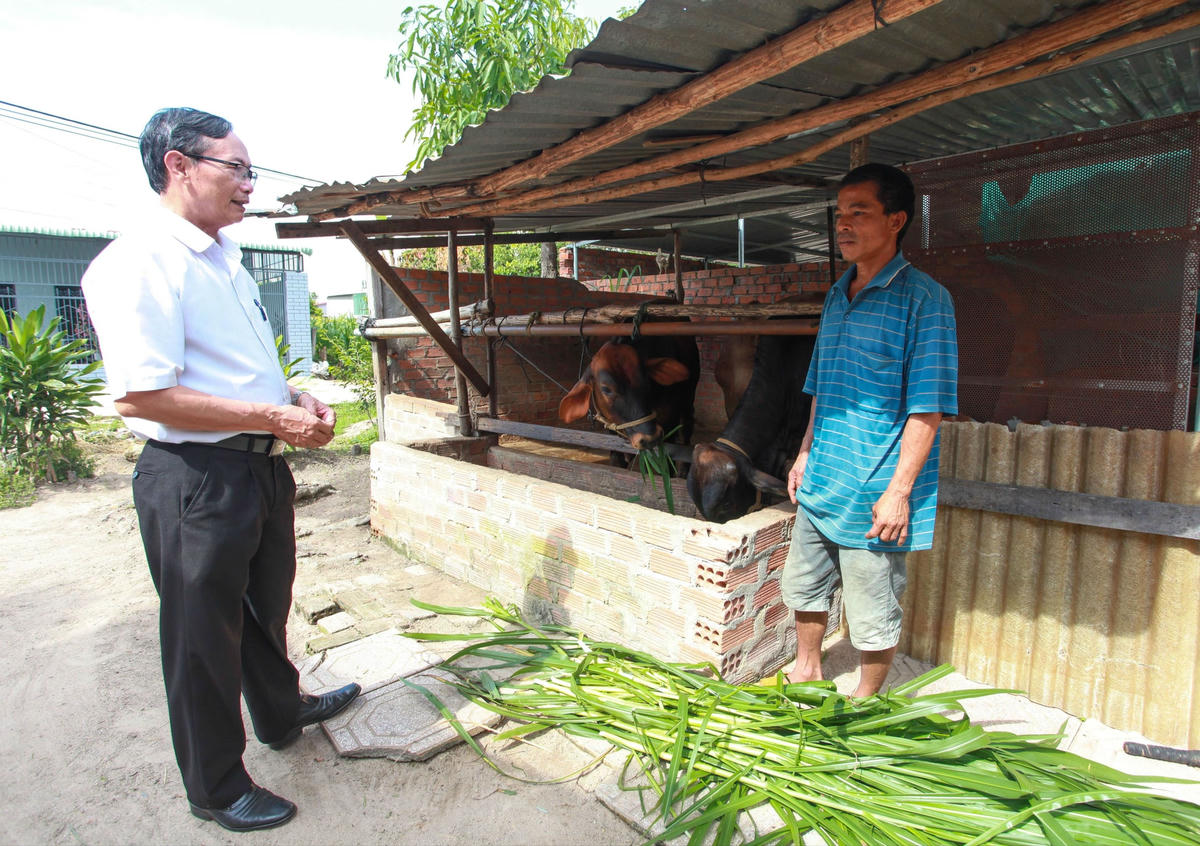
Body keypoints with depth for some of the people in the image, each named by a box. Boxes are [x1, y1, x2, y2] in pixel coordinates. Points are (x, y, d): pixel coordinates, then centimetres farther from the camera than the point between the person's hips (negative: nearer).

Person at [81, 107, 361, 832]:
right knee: (206, 637, 10)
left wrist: (298, 398, 5)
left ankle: (281, 713, 52)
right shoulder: (138, 263, -18)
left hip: (260, 466, 9)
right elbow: (140, 396, -26)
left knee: (266, 608, 27)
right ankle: (217, 789, 32)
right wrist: (276, 418, -23)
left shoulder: (227, 261, 12)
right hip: (196, 479, -9)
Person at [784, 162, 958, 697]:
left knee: (873, 615, 9)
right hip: (821, 484, 8)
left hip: (874, 493, -7)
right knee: (802, 586, 21)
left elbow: (928, 409, -16)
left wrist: (898, 491, -19)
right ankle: (807, 670, 43)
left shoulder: (923, 299, -12)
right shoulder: (837, 295, 11)